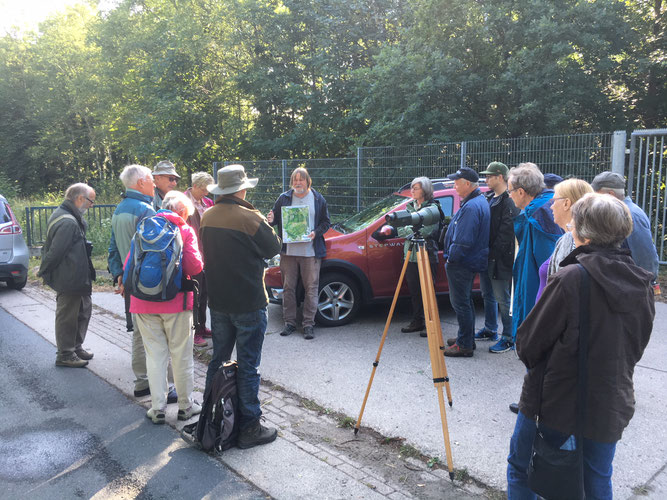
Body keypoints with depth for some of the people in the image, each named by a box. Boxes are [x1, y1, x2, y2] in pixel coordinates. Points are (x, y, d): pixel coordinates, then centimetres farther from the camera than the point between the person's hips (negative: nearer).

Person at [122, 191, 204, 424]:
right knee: (181, 355, 9)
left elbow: (129, 264, 5)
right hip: (176, 301, -3)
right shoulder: (185, 231, -4)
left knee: (155, 354, 11)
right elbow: (194, 267, -13)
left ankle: (157, 407, 16)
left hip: (143, 302, 3)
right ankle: (186, 405, 20)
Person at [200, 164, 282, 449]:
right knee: (248, 366, 3)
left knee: (218, 359, 20)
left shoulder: (207, 217, 2)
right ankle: (248, 428, 11)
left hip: (217, 301, 7)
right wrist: (265, 226, 9)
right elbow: (273, 248, -7)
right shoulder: (249, 218, -19)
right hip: (248, 303, -6)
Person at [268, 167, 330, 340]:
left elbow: (326, 222, 8)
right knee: (288, 288, 7)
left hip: (310, 252, -2)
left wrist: (316, 233, -10)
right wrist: (271, 221, -11)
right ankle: (289, 322, 18)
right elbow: (276, 217, 13)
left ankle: (309, 324, 9)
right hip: (288, 251, 2)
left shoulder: (318, 199, 5)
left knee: (311, 288, 0)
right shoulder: (284, 198, 8)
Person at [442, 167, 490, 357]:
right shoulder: (481, 201, 12)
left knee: (461, 303, -3)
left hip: (461, 263, -11)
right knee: (465, 301, 19)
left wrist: (451, 258, -13)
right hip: (472, 261, 11)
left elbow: (463, 240, -26)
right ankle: (467, 339, 30)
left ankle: (465, 345, 5)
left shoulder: (471, 207, -23)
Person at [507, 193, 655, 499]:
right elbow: (638, 345, 10)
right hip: (610, 406, 6)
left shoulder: (571, 279, -22)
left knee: (519, 466, 17)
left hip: (555, 401, -5)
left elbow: (528, 344, -15)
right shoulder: (641, 284, -3)